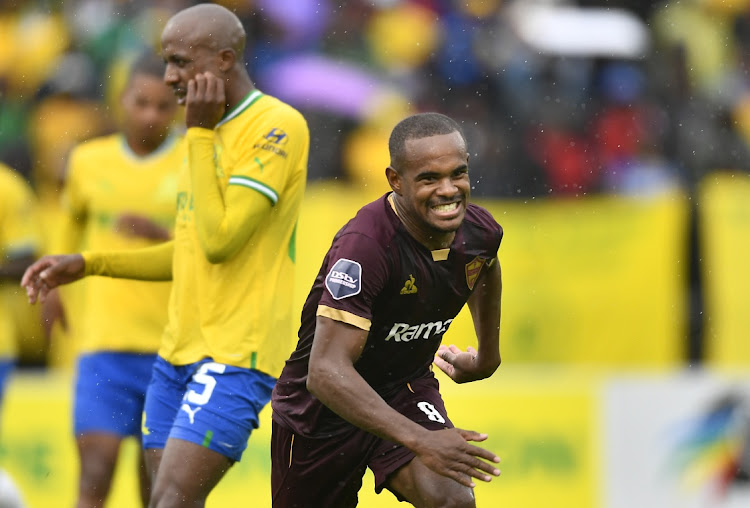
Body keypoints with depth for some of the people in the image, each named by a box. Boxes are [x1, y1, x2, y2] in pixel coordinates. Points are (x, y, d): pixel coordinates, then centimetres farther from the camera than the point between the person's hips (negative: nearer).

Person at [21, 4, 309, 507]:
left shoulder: (279, 126, -12)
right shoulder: (213, 130, 16)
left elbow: (220, 240, -20)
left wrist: (199, 134, -13)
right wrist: (86, 264, 20)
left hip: (238, 355, -9)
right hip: (179, 352, 9)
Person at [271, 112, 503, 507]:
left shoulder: (480, 232, -13)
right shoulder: (365, 245, -34)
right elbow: (326, 371, -41)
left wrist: (488, 354, 29)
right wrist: (420, 440, -49)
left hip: (405, 386, 4)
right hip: (323, 404, -4)